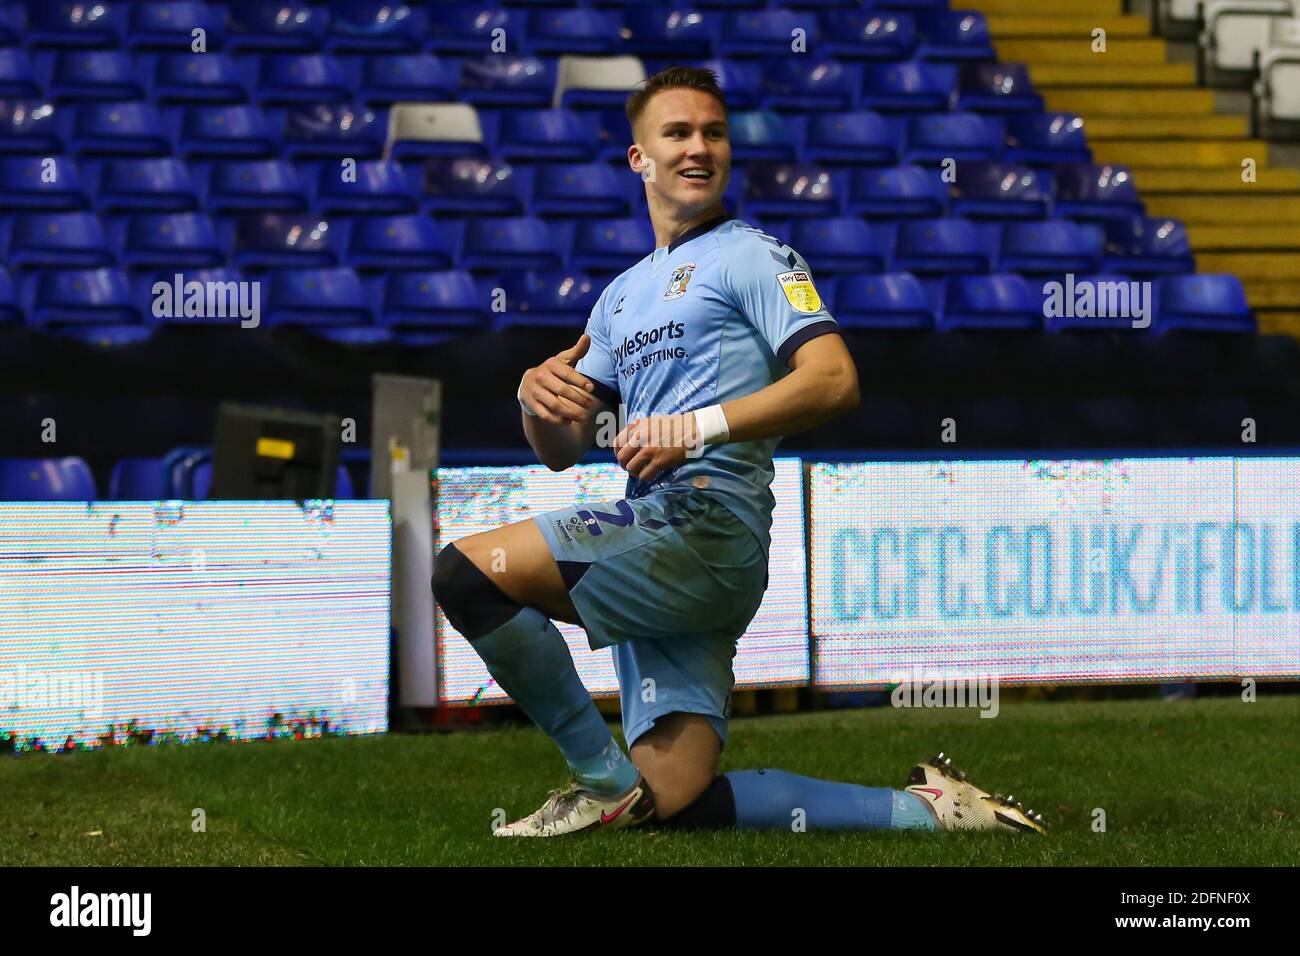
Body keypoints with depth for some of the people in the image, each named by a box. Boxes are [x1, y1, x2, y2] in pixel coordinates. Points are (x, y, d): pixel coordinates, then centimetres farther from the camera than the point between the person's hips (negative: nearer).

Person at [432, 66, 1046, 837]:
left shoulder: (750, 255, 4)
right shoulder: (623, 294, 27)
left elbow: (834, 381, -12)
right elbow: (562, 452, 24)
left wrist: (698, 426, -21)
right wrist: (538, 398, 1)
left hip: (707, 520, -8)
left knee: (467, 571, -20)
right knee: (674, 803, 0)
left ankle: (607, 781, -11)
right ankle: (927, 809, 7)